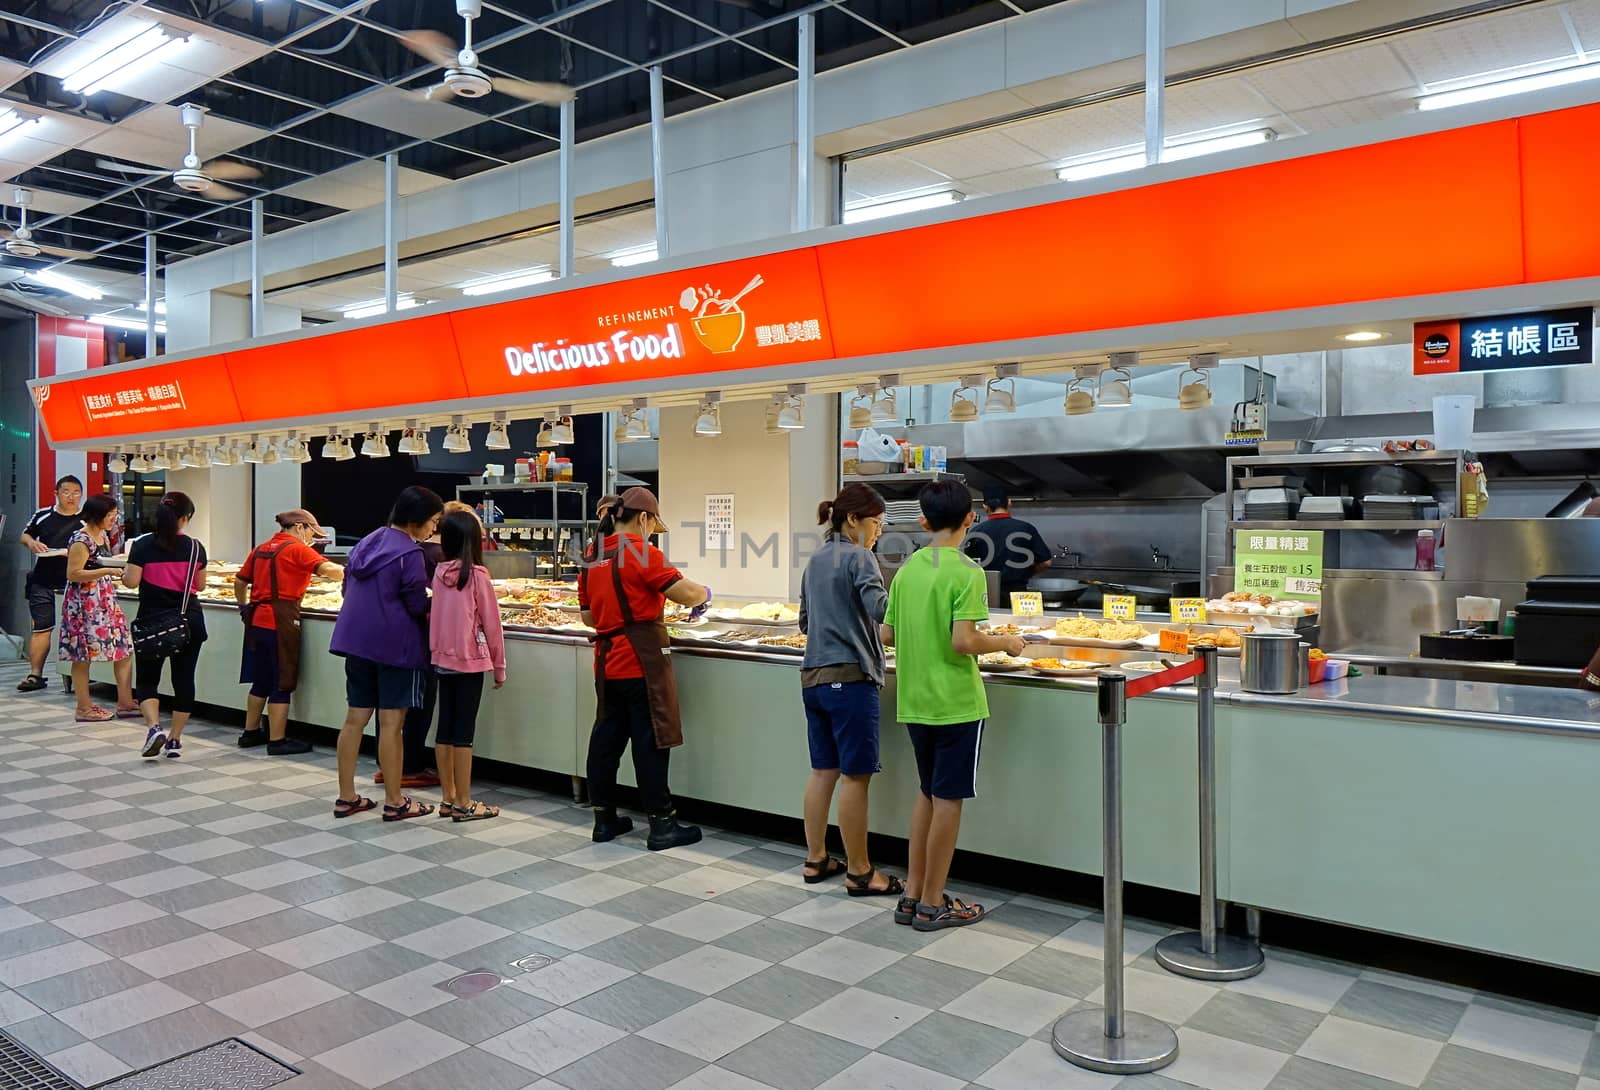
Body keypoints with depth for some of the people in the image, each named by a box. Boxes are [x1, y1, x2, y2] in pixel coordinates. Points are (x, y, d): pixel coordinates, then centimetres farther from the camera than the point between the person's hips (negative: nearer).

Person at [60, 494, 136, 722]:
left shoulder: (103, 536, 12)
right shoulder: (81, 540, -15)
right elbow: (73, 574, -19)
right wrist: (107, 571, -22)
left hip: (106, 602, 9)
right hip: (84, 604, -9)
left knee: (124, 649, 6)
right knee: (83, 656, 0)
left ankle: (125, 703, 10)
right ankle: (84, 708, 8)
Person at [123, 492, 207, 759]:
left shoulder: (142, 545, -7)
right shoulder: (195, 547, -2)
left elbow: (131, 581, -10)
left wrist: (124, 573, 11)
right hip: (189, 622, 1)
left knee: (146, 679, 10)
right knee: (184, 679, 8)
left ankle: (154, 727, -11)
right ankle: (175, 739, 13)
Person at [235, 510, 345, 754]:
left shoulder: (261, 549, 14)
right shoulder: (297, 549, -8)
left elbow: (239, 582, 19)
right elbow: (329, 569, -21)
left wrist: (244, 608, 31)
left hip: (257, 620, 8)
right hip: (280, 622, -8)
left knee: (261, 680, 18)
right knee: (282, 683, -1)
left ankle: (250, 732, 27)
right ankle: (277, 741, 3)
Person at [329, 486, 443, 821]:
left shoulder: (366, 542, 11)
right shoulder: (409, 553, -15)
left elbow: (348, 588, 18)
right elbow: (419, 606, -13)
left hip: (356, 640, 8)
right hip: (395, 646, -8)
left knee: (355, 719, 11)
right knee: (391, 724, -1)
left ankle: (346, 797, 18)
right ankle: (394, 803, 7)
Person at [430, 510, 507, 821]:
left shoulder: (440, 573, 3)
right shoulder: (478, 575, -12)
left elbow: (437, 617, 9)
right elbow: (491, 623, -7)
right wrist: (499, 666, 1)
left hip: (443, 659, 6)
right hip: (470, 660, -6)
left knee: (445, 728, 11)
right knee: (464, 731, -1)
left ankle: (448, 798, 20)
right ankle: (464, 804, 4)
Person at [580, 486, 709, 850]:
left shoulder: (593, 558, 11)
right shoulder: (641, 552, -13)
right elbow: (687, 594, -15)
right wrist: (705, 593, 5)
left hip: (606, 662, 8)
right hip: (641, 661, -7)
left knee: (607, 738, 13)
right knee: (650, 742, -1)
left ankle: (604, 819, 22)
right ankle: (662, 825, 6)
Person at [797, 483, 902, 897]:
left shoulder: (815, 561, 15)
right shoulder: (858, 557, -10)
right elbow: (882, 609, -25)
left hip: (813, 676, 8)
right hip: (850, 678, -8)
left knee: (823, 771, 15)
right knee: (856, 776, -1)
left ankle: (815, 859, 22)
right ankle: (859, 873, 7)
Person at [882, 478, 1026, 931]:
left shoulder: (907, 569, 4)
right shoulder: (966, 572, -15)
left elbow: (888, 635, 7)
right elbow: (963, 642, -23)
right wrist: (1004, 643, -5)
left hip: (914, 701, 7)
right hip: (955, 702, -6)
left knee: (928, 793, 18)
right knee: (948, 800, 4)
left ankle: (912, 894, 23)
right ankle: (932, 905, 12)